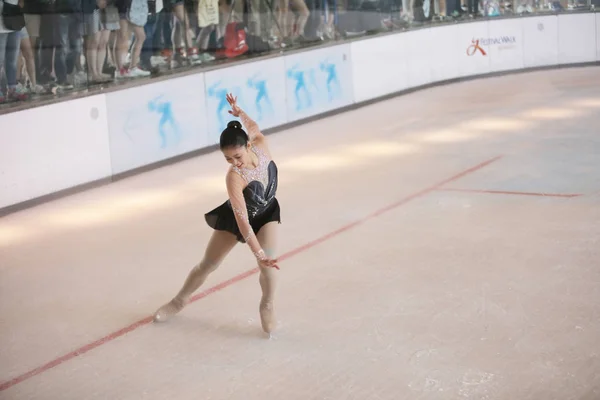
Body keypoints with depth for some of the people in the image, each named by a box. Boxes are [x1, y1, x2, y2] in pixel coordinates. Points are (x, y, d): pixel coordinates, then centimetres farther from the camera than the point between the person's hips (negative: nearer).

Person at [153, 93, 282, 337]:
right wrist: (259, 254, -45)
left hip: (266, 213, 3)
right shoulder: (234, 177, -41)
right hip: (235, 217, -2)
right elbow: (242, 221, -42)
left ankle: (267, 306, 4)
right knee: (208, 264, 13)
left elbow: (254, 128, 0)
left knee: (268, 262, -23)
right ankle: (180, 301, 39)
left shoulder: (261, 145, -29)